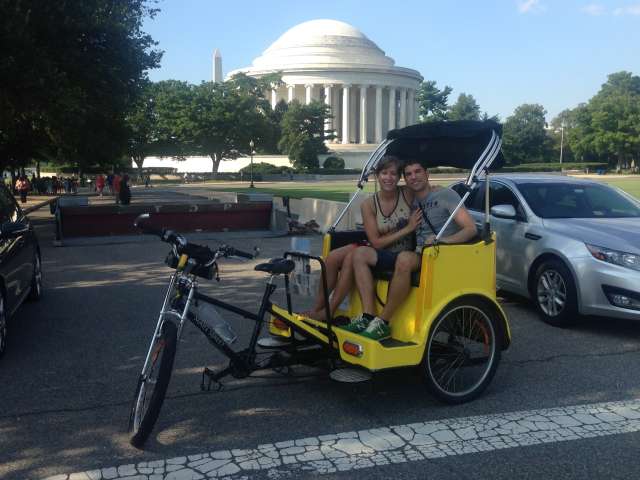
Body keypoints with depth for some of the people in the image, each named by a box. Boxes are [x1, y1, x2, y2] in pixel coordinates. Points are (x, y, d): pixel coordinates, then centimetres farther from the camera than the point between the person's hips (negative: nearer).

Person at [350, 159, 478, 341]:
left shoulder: (445, 195, 1)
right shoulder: (412, 202, 22)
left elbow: (471, 228, -8)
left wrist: (443, 240, -23)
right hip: (417, 255, 7)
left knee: (404, 259, -40)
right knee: (360, 254, -8)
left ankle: (383, 323, -30)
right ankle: (368, 317, -21)